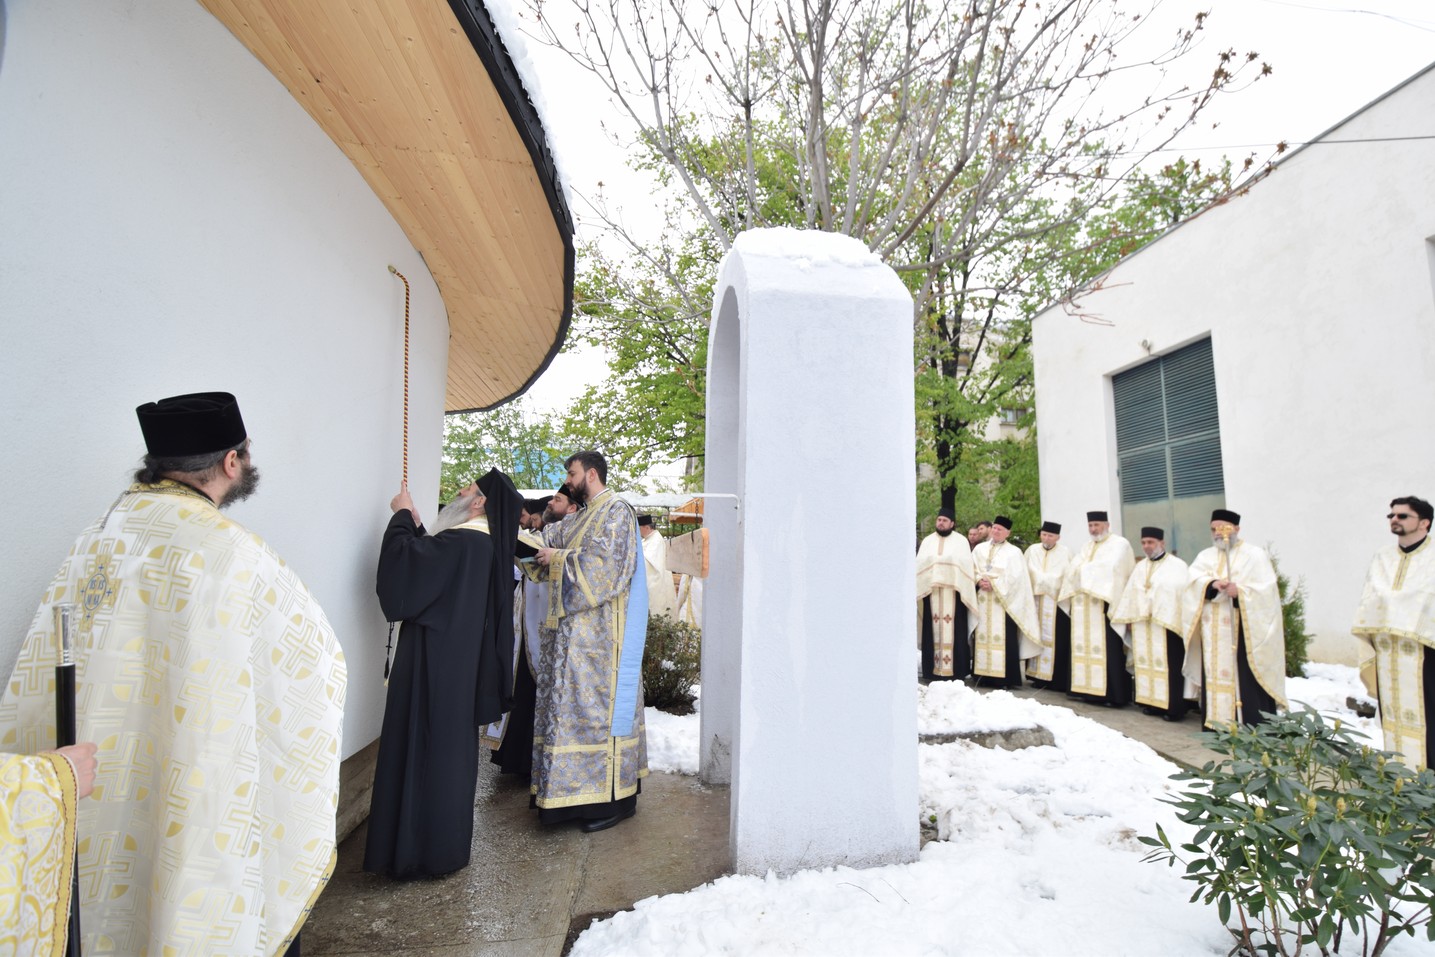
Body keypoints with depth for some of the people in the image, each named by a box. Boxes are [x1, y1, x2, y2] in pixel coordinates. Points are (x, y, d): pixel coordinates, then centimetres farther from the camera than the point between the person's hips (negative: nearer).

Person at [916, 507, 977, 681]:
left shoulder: (961, 541, 7)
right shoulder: (927, 541, 14)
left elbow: (966, 565, -1)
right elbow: (919, 563, 6)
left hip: (953, 591, -2)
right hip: (931, 591, 2)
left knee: (953, 629, -3)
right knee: (933, 629, 2)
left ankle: (954, 670, 2)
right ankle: (933, 670, 5)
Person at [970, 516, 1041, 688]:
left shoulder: (1014, 552, 3)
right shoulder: (979, 549, 14)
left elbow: (1015, 577, -7)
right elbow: (971, 570, 9)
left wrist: (993, 583, -13)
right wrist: (979, 581, -10)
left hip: (1003, 601, -3)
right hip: (982, 600, 4)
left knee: (1004, 638, -5)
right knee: (982, 636, 3)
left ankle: (1006, 677, -2)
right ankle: (983, 674, 8)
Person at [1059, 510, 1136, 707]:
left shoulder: (1120, 544, -2)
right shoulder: (1087, 547, 21)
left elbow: (1111, 570, -17)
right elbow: (1073, 569, 11)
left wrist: (1085, 569, -7)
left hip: (1106, 603, -7)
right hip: (1084, 606, 7)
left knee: (1108, 649, -7)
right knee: (1085, 647, 7)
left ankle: (1114, 694, -2)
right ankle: (1088, 688, 13)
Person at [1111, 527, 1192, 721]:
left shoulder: (1177, 566, -5)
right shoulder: (1140, 566, 15)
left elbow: (1185, 592, -11)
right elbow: (1130, 593, 15)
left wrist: (1181, 623, -17)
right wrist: (1129, 617, 11)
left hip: (1166, 624, -6)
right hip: (1141, 624, 6)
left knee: (1169, 666, -3)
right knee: (1147, 663, 8)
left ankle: (1173, 707, 4)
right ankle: (1151, 702, 17)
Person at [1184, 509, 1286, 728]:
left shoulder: (1254, 554, 3)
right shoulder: (1205, 556, 15)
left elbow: (1266, 589, -7)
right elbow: (1193, 582, -1)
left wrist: (1240, 592, -22)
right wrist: (1212, 584, -20)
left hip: (1244, 630, -4)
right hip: (1213, 632, 4)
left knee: (1244, 679, -6)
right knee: (1216, 675, 5)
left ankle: (1253, 727, -1)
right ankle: (1216, 722, 10)